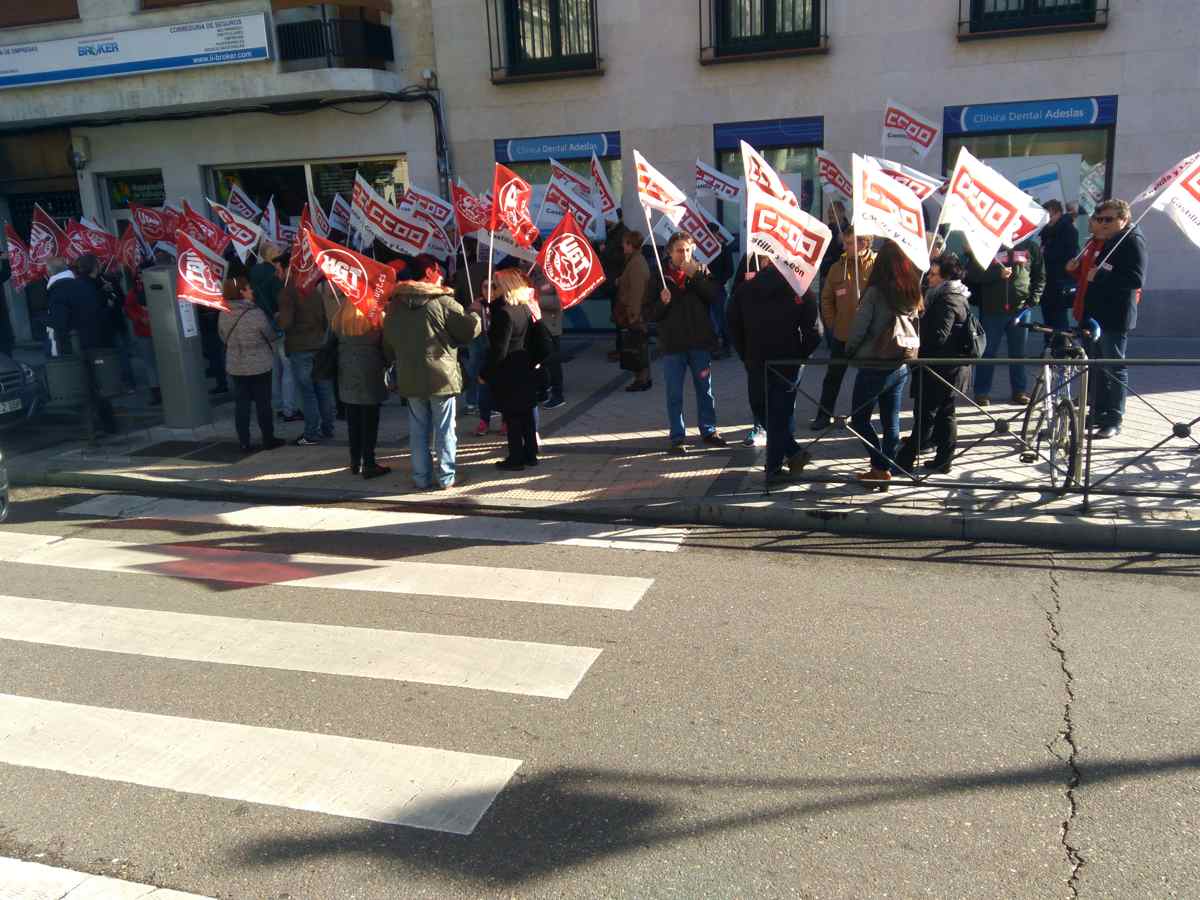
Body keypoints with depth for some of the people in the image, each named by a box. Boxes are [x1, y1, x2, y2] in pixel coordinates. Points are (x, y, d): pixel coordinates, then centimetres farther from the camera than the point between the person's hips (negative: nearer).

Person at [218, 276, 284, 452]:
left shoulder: (223, 314, -2)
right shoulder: (255, 313, -18)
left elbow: (223, 336, 9)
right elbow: (271, 335, -8)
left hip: (235, 366, 4)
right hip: (259, 365, -4)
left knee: (241, 404, 9)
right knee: (263, 403, 7)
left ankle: (244, 443, 11)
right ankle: (268, 440, 16)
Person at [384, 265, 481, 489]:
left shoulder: (395, 305, 8)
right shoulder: (443, 302, -9)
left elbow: (388, 344, 14)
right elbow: (469, 329, -10)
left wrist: (395, 362, 26)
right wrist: (475, 312, 9)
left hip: (409, 378, 4)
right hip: (441, 376, -4)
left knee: (418, 431, 11)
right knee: (444, 430, 6)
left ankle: (421, 478, 14)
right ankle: (446, 477, 9)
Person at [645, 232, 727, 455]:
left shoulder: (701, 271, 4)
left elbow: (713, 296, -12)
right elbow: (652, 313, -1)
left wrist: (695, 276, -19)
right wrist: (662, 302, -21)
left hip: (700, 342, 1)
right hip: (672, 344, -1)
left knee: (705, 390, 12)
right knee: (674, 395, 4)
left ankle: (709, 431, 25)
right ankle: (677, 438, 12)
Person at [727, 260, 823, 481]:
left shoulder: (745, 289, 5)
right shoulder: (802, 291, -5)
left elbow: (733, 325, 8)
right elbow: (814, 333, -10)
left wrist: (745, 356, 12)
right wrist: (799, 356, 3)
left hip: (755, 362, 2)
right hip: (787, 362, -2)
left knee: (760, 408, 16)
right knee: (781, 412, 6)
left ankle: (793, 451, 13)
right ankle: (774, 467, 5)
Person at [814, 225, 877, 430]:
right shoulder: (837, 267, 0)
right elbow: (826, 299, 9)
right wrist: (832, 324, 5)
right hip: (841, 335, 3)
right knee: (833, 377, 10)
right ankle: (824, 415, 20)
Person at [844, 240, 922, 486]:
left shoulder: (876, 292, -16)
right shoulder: (913, 292, 2)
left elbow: (859, 327, -13)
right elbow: (915, 325, 9)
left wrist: (849, 352, 2)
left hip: (873, 367, -6)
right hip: (900, 366, 6)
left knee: (859, 418, 7)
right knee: (891, 420, 13)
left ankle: (880, 468, 2)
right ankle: (887, 467, 19)